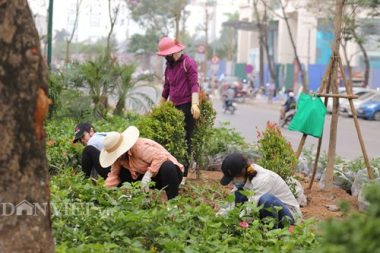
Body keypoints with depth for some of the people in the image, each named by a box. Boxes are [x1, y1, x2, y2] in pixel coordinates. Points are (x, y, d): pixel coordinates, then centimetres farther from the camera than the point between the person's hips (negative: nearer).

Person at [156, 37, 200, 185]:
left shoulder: (188, 63, -6)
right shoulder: (169, 66, 18)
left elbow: (194, 85, -16)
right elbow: (166, 88, 26)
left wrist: (195, 104, -29)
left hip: (187, 106, -7)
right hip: (174, 107, 8)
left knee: (185, 141, -5)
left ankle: (183, 175, -3)